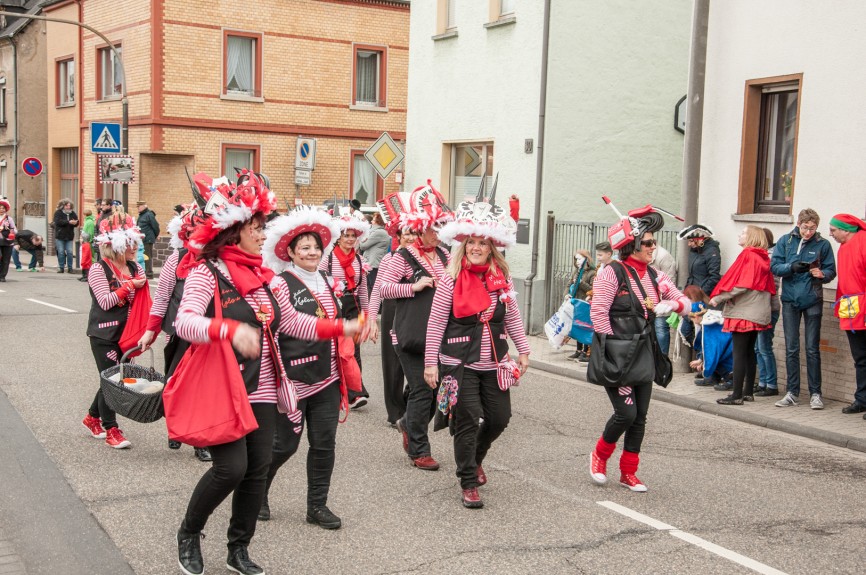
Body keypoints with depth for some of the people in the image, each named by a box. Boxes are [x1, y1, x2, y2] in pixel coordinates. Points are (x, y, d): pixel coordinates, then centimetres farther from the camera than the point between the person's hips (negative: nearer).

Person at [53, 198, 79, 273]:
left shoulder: (73, 213, 9)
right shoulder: (58, 213, -3)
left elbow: (77, 222, 2)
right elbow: (58, 221, -18)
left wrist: (75, 223, -23)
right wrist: (69, 222, -24)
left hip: (69, 236, 3)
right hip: (60, 236, -2)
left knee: (70, 252, -1)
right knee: (61, 252, 1)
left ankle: (70, 268, 6)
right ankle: (61, 267, 9)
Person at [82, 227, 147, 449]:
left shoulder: (135, 268, 6)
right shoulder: (99, 270, -9)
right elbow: (105, 302, -16)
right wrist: (130, 285, -17)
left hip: (126, 332, 6)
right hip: (104, 333, -6)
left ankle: (93, 417, 31)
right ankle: (111, 430, 5)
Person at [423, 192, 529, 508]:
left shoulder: (502, 278, 3)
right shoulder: (451, 279, -9)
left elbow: (512, 318, 14)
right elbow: (436, 323, -6)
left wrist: (523, 350, 13)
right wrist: (431, 361, -7)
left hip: (494, 362, 4)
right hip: (459, 362, -4)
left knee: (500, 417, 8)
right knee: (467, 420, -3)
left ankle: (474, 458, 38)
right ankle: (468, 484, 11)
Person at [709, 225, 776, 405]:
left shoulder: (748, 256, -13)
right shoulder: (763, 257, 13)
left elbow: (741, 285, -20)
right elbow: (769, 287, 17)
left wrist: (718, 298, -13)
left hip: (743, 312, -9)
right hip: (758, 313, 9)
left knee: (739, 353, -8)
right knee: (749, 352, 14)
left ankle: (737, 395, -8)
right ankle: (748, 392, 19)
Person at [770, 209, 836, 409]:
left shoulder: (823, 244, -1)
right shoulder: (785, 241, 2)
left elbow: (831, 271, 0)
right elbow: (774, 266, -2)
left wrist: (821, 274, -22)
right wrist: (792, 267, -20)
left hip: (812, 301, -2)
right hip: (790, 300, 2)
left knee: (812, 349, 2)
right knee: (791, 349, 6)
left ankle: (815, 393, 9)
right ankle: (792, 392, 13)